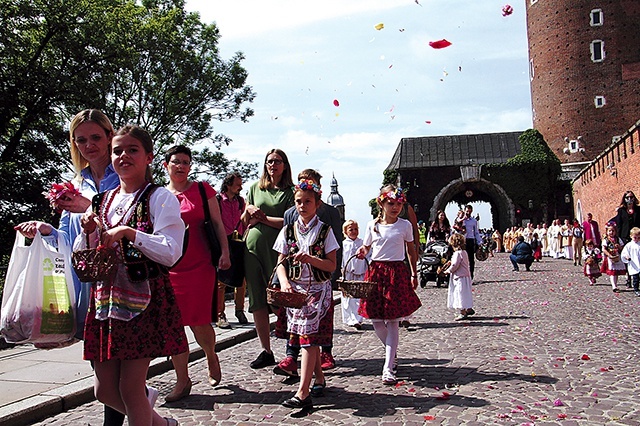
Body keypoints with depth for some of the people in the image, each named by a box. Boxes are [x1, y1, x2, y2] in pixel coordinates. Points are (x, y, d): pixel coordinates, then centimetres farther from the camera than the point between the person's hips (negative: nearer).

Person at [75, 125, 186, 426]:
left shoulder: (159, 198, -4)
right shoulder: (103, 201, 14)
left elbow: (170, 253, -15)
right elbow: (81, 256, 16)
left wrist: (128, 232, -20)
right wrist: (88, 231, -3)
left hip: (143, 299, -6)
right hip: (104, 297, 7)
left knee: (130, 388, -2)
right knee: (105, 391, 11)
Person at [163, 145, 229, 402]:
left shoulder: (202, 189, 4)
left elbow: (217, 223, 5)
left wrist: (224, 252, -4)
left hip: (199, 265, -3)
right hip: (168, 268, 3)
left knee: (198, 321, -4)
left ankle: (211, 356, 29)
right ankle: (182, 380, 15)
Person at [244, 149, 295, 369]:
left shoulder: (290, 191, 4)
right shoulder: (255, 187, 16)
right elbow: (244, 220, 18)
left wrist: (263, 218, -8)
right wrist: (249, 210, -3)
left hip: (277, 249, -4)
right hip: (253, 247, 4)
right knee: (258, 300, 5)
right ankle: (266, 351, 14)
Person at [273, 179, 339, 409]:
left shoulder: (325, 230, -1)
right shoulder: (288, 231, 6)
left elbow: (331, 265, -5)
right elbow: (281, 263, 3)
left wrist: (310, 258, -20)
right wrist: (284, 282, -15)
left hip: (318, 289, -3)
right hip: (295, 289, 3)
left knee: (309, 335, -11)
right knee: (308, 338, 9)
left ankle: (303, 392, -12)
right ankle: (319, 379, 28)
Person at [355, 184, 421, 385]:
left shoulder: (405, 225, 2)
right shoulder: (372, 225, 5)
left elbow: (411, 250, 11)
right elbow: (366, 247, 14)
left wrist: (414, 274, 10)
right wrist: (362, 253, -9)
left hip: (397, 272, -2)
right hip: (376, 271, 2)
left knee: (392, 320, -4)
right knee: (375, 319, 4)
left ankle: (388, 368, -2)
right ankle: (392, 352, 32)